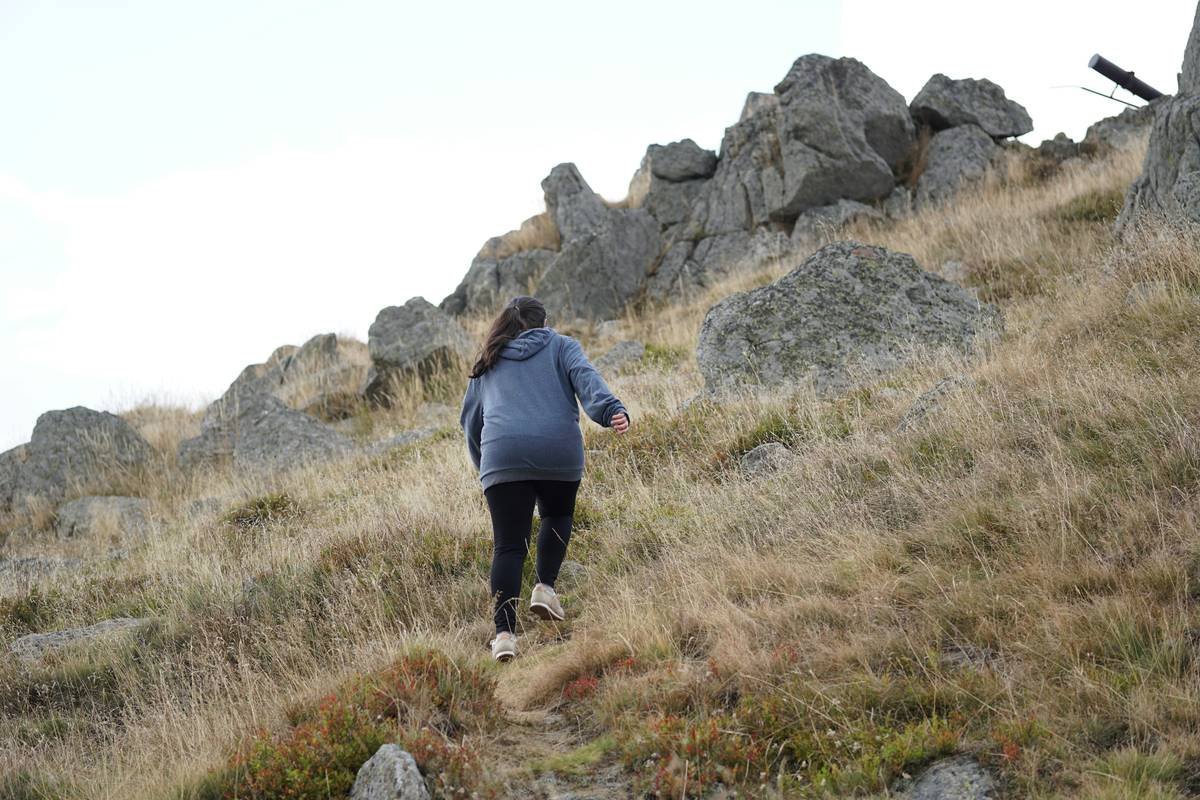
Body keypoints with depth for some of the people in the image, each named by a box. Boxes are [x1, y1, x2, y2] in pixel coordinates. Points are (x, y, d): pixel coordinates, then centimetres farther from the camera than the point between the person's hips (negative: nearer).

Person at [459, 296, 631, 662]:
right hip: (559, 451, -1)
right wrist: (611, 410, -18)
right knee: (557, 516, 27)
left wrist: (484, 465, 37)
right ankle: (545, 587, 9)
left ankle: (504, 631, -12)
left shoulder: (487, 363, 26)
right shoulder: (560, 346, 19)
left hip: (502, 456, 1)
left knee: (509, 546, 0)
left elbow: (470, 419, 27)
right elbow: (584, 375, -2)